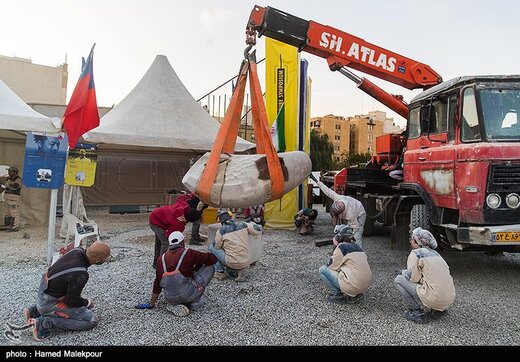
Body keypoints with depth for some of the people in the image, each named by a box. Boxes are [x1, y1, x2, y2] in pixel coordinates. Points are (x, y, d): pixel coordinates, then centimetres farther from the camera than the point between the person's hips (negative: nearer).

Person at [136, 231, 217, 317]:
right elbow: (212, 259, 2)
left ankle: (175, 305, 11)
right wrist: (196, 267, 19)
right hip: (187, 294, -6)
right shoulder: (188, 253, -1)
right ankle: (195, 302, 11)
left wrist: (151, 304, 29)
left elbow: (157, 282, 19)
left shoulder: (161, 258, 14)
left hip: (170, 299, 6)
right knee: (210, 268, 11)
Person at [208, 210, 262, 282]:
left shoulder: (221, 231, -8)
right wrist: (252, 224, 27)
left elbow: (217, 247, 3)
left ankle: (220, 272, 9)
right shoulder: (243, 225, -1)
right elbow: (258, 230, 8)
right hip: (245, 263, 5)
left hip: (231, 262, -5)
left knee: (211, 247, 12)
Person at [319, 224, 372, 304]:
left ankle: (336, 294, 1)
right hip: (366, 285, 8)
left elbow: (332, 266, -2)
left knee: (322, 269, 0)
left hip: (353, 286, -8)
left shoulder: (341, 247, -10)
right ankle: (356, 294, 17)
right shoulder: (357, 246, 14)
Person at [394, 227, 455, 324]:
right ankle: (440, 309, 15)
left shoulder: (416, 253, -4)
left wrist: (402, 272, 13)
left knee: (398, 280, 1)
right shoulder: (435, 253, 20)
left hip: (435, 299, -8)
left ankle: (418, 312, -3)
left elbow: (413, 278, -7)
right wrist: (405, 272, 22)